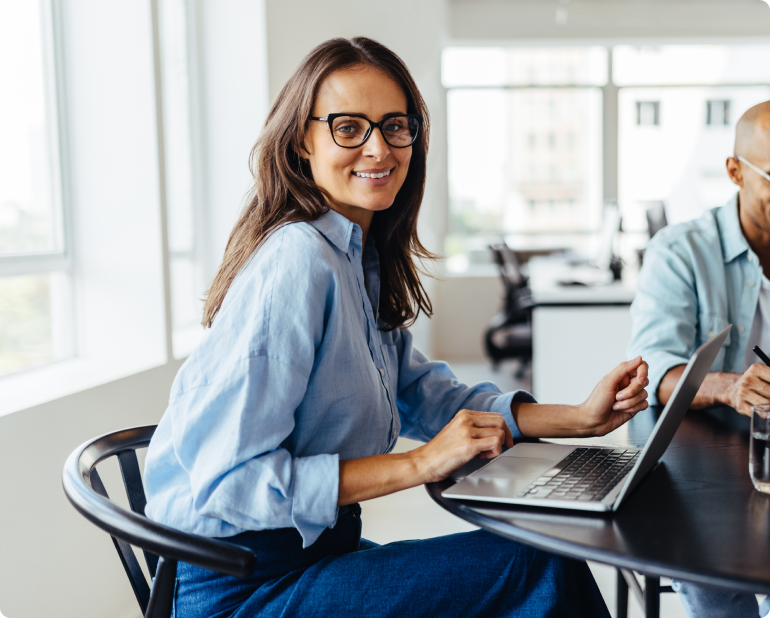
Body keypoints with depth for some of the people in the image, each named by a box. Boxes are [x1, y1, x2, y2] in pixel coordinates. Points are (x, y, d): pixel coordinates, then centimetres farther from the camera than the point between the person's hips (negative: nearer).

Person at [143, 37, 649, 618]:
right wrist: (420, 464, -23)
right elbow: (225, 483, -24)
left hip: (312, 549, 8)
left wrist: (581, 418, 0)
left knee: (551, 564, 4)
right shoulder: (299, 264, -22)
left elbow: (428, 398, 12)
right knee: (538, 567, -13)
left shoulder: (363, 259, 7)